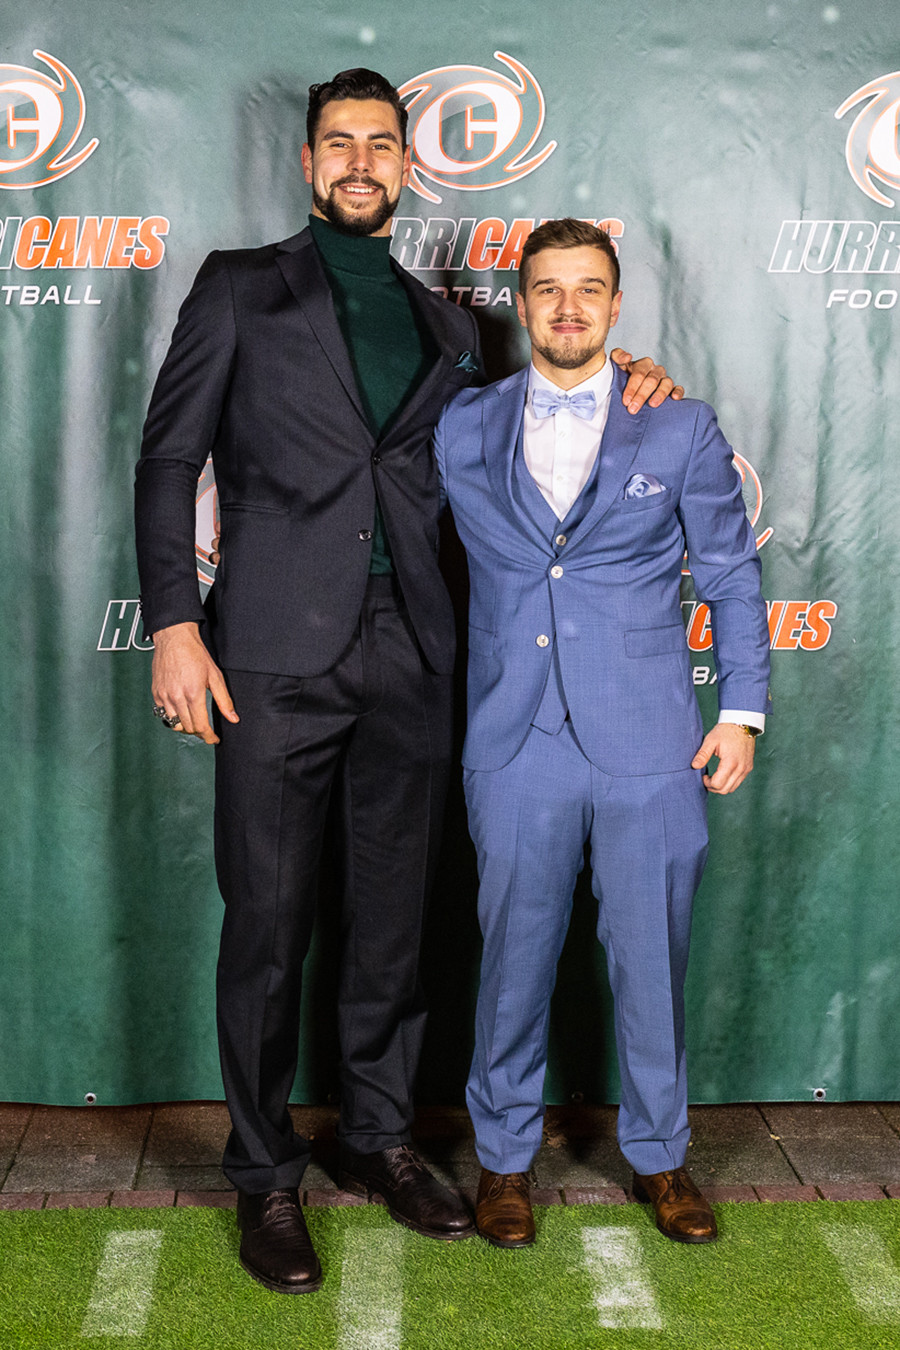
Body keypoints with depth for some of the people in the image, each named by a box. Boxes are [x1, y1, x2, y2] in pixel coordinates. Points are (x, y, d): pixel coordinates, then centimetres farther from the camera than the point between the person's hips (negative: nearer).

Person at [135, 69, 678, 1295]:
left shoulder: (444, 325, 18)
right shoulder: (241, 287, 7)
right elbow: (169, 458, 2)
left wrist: (606, 390, 8)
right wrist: (174, 623, -9)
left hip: (410, 662, 4)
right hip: (277, 654, -3)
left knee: (392, 919, 11)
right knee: (268, 926, 2)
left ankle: (379, 1139, 28)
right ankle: (264, 1178, 17)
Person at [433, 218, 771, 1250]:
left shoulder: (682, 429, 6)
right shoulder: (461, 431, 8)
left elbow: (732, 575, 8)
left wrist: (742, 710, 3)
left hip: (648, 748, 0)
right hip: (516, 747, 1)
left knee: (650, 958, 8)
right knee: (514, 958, 7)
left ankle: (658, 1154, 29)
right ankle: (503, 1156, 27)